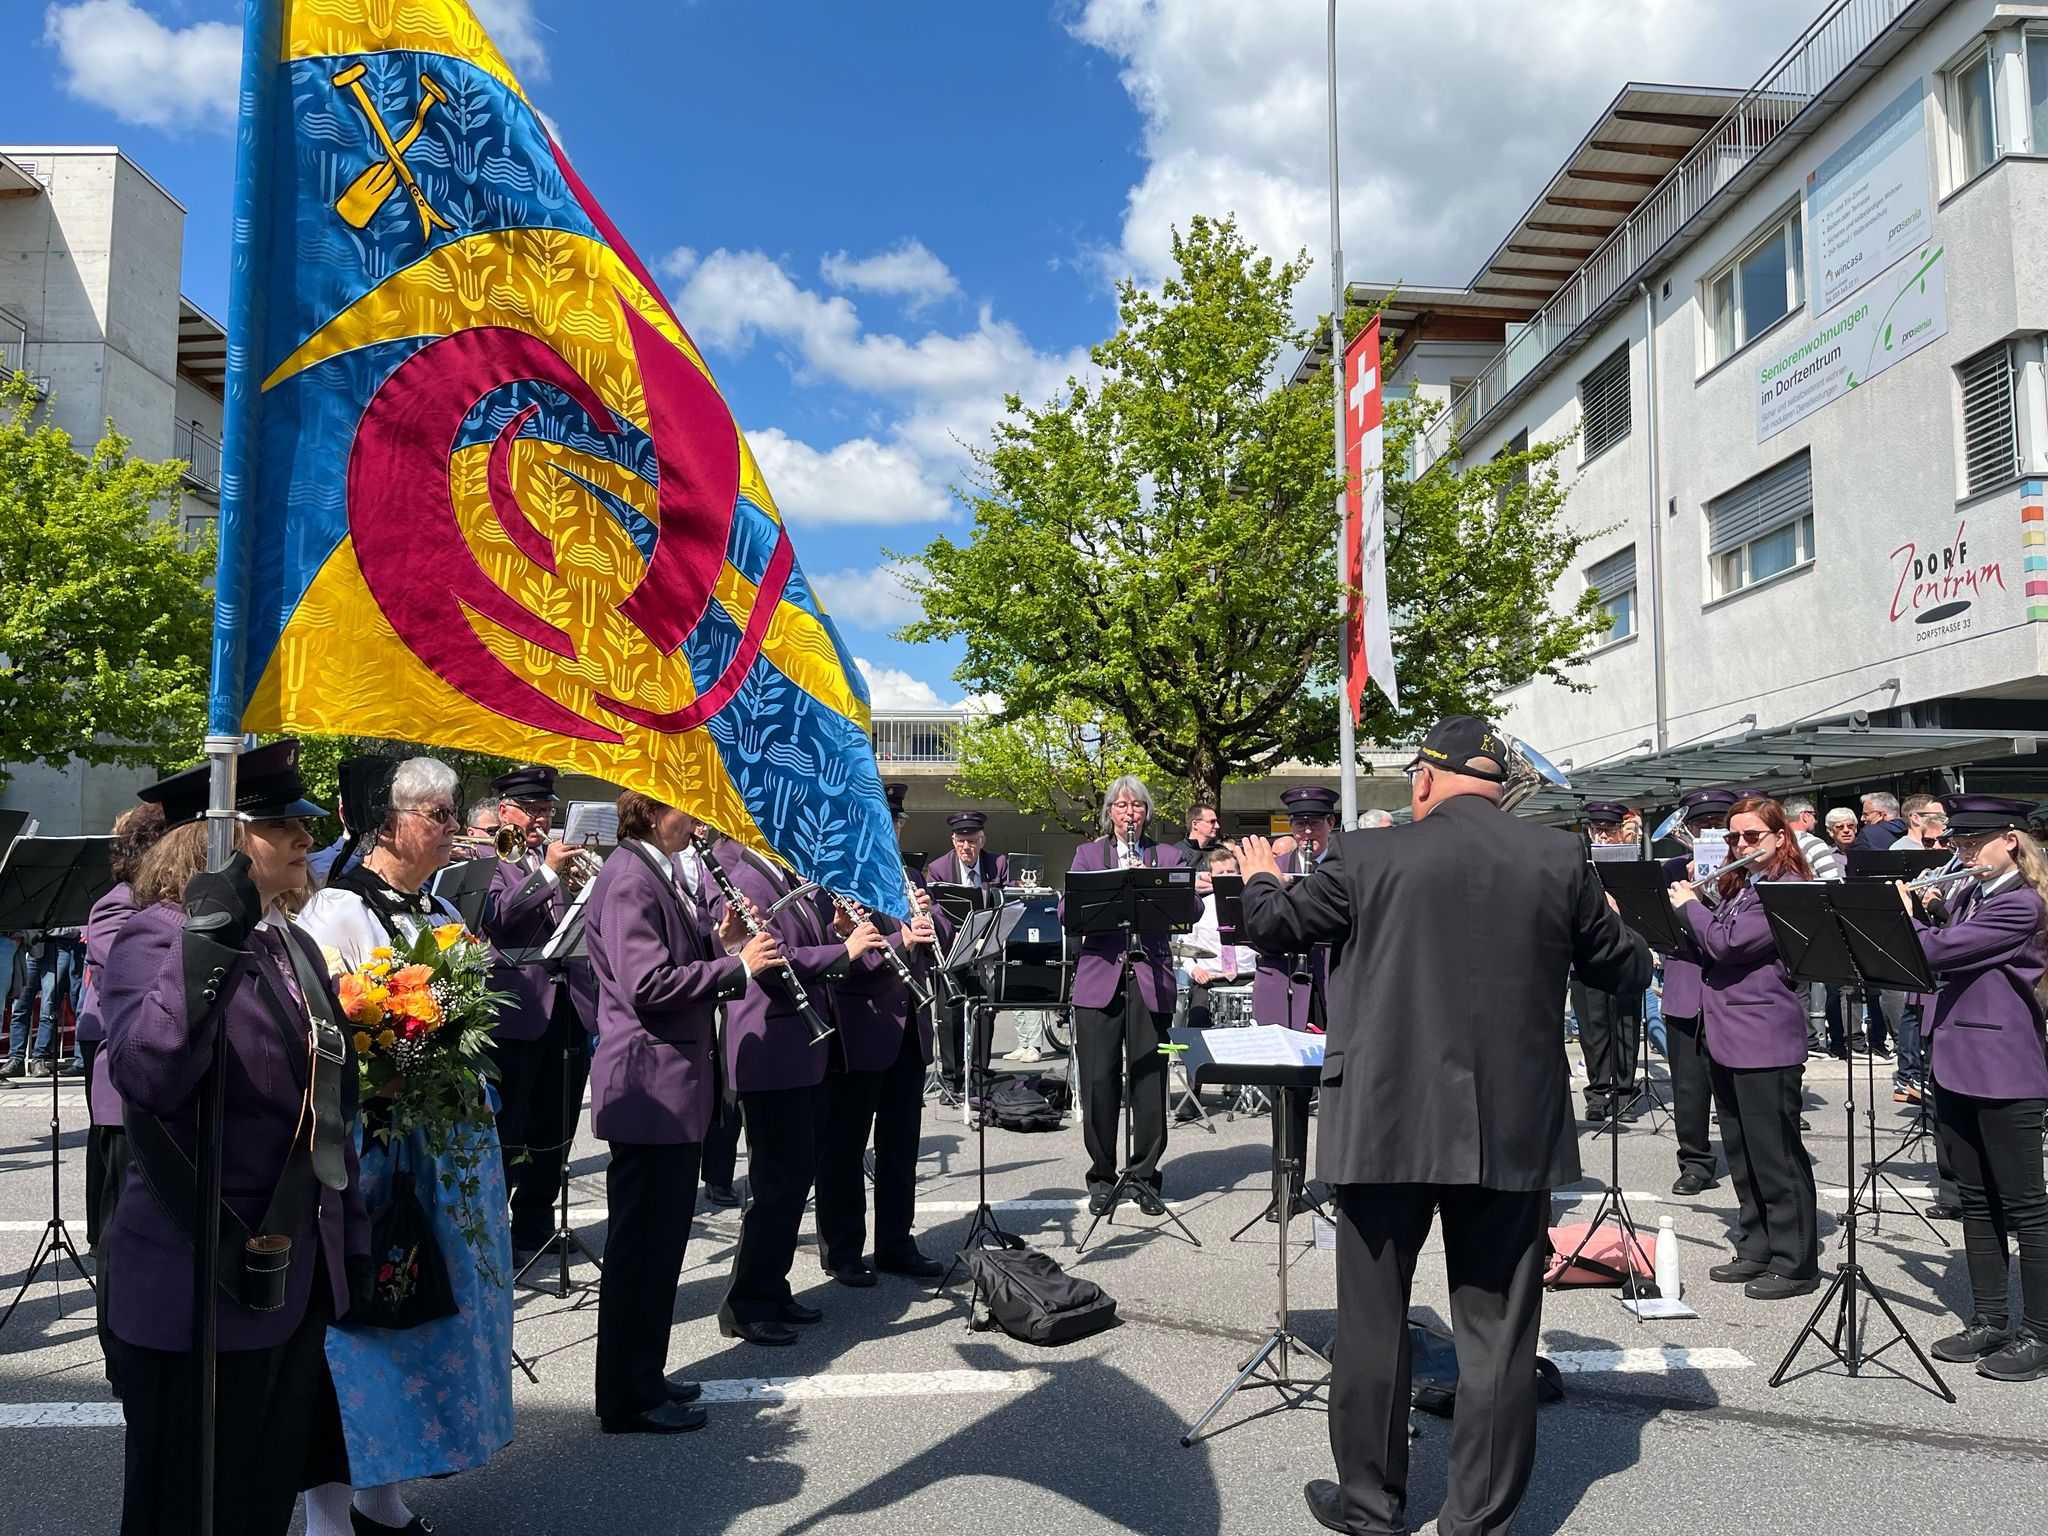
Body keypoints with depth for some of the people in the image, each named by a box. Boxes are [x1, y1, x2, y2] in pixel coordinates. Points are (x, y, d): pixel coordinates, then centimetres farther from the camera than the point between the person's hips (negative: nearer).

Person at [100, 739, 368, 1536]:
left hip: (300, 1275, 8)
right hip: (204, 1285, -7)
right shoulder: (157, 937, -14)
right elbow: (146, 1078, -33)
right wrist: (207, 946, -41)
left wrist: (349, 1232, 16)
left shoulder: (289, 942, 10)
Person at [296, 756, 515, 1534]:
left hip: (448, 1152, 8)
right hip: (373, 1151, -7)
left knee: (428, 1317, 15)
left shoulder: (441, 913, 12)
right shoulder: (334, 914, -11)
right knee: (358, 1324, 1)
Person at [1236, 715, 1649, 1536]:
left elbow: (1272, 925, 5)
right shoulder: (1560, 858, -3)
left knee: (1373, 1322, 13)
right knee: (1498, 1332, 12)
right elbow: (1626, 971, 9)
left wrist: (1260, 878, 26)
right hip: (1513, 1133, 2)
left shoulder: (1370, 857, -8)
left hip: (1387, 1126, -1)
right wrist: (1609, 925, 30)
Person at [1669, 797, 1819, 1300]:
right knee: (1742, 1155, 15)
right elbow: (1710, 947, 20)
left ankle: (1794, 1263, 8)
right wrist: (1690, 909, 5)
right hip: (1727, 1037, 9)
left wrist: (1688, 905, -6)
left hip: (1765, 1042, -9)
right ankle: (1756, 1250, 24)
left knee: (1775, 1156, -1)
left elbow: (1726, 942, -21)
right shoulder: (1741, 886, 16)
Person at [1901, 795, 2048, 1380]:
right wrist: (1903, 913, -1)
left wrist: (1904, 915, -4)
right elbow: (1930, 961, 12)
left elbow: (1937, 951, -21)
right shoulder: (1967, 899, 12)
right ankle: (1989, 1321, 23)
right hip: (1957, 1065, 9)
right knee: (1976, 1201, 14)